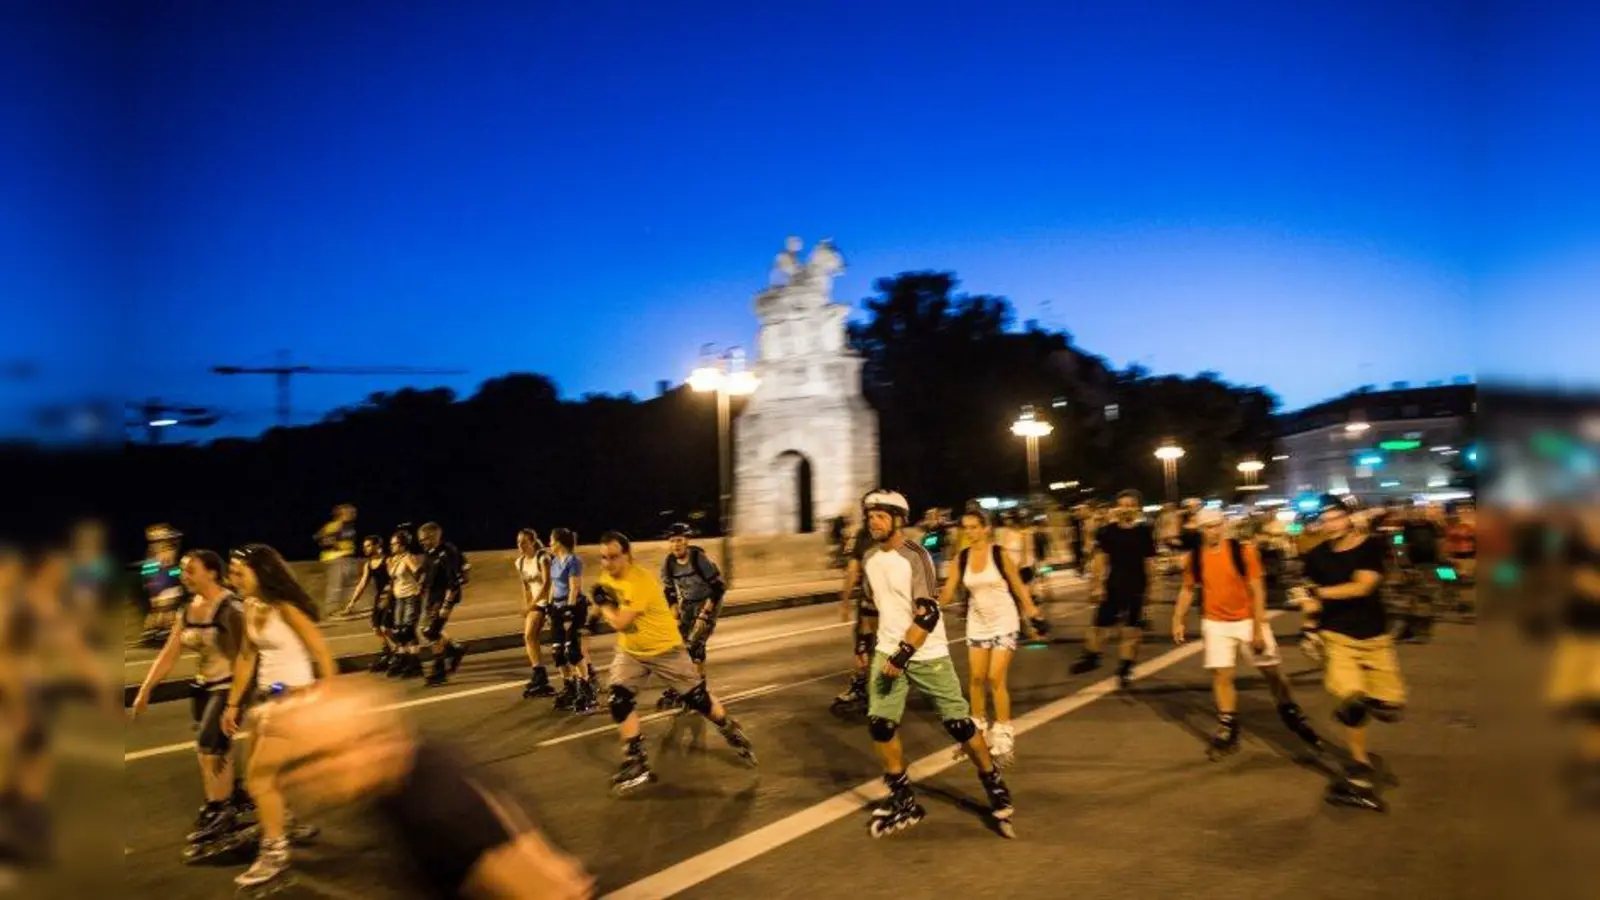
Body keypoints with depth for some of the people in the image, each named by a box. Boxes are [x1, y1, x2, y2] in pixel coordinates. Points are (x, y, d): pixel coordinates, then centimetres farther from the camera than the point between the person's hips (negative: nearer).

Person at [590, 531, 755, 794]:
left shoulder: (640, 581, -30)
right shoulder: (607, 576, -2)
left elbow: (620, 622, -32)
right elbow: (604, 607, 18)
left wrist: (603, 604, -16)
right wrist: (600, 606, -4)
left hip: (664, 649, -7)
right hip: (630, 652, 7)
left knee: (697, 698, 4)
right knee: (619, 701, -10)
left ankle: (733, 734, 29)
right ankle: (636, 764, 0)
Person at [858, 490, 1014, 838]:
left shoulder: (915, 556, -16)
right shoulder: (869, 558, 4)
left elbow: (928, 613, -22)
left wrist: (903, 653, -27)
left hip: (927, 654, -5)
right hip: (888, 652, 5)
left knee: (959, 722, 0)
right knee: (880, 725, -3)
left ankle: (996, 789, 22)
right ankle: (903, 800, 14)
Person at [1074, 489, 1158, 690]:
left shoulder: (1144, 531, -6)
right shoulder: (1107, 531, -5)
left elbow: (1149, 561, 1)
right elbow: (1100, 560, -3)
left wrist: (1149, 587, 2)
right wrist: (1097, 584, -8)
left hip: (1136, 588, 0)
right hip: (1112, 587, 0)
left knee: (1132, 630, 8)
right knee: (1099, 624, 6)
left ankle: (1125, 668, 21)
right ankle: (1091, 657, 28)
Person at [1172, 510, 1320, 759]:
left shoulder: (1244, 550, -12)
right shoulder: (1194, 558, -4)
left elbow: (1257, 590, -11)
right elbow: (1187, 590, 9)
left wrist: (1258, 628, -14)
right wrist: (1178, 620, 2)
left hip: (1248, 620, -1)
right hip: (1215, 623, 2)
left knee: (1273, 671, 6)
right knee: (1221, 675, 1)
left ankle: (1292, 714, 30)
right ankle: (1228, 730, 13)